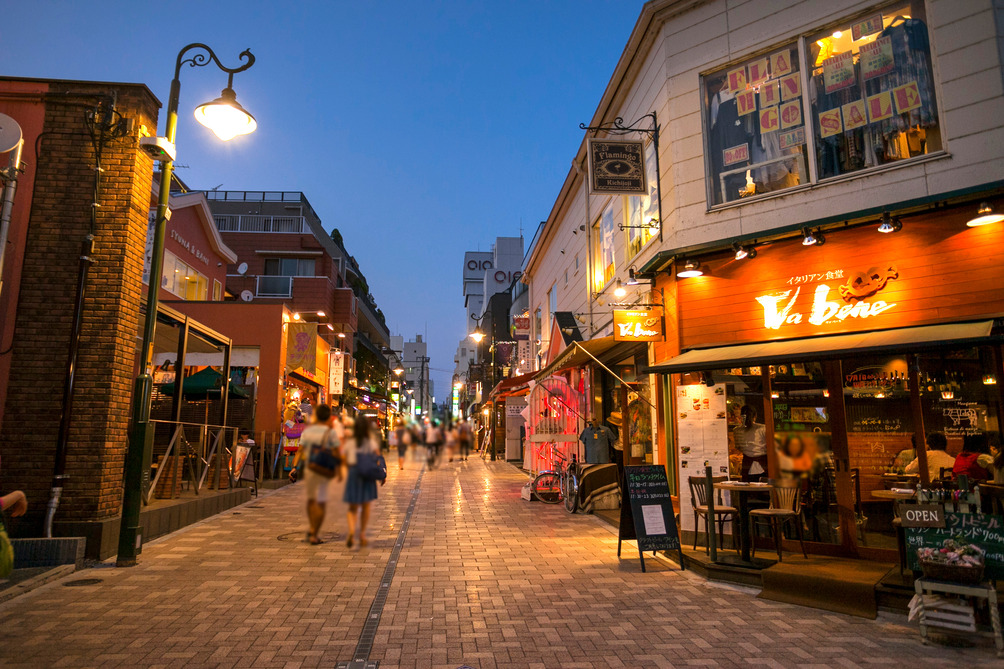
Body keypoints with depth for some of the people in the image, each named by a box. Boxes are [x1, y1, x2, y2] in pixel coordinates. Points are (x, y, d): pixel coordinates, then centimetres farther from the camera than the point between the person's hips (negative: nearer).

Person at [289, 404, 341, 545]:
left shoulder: (307, 431, 3)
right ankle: (314, 535, 4)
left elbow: (300, 451, -4)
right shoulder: (331, 432, -7)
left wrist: (294, 467, -6)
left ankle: (312, 529, 25)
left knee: (311, 499, 21)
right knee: (321, 503, 3)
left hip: (309, 469, 4)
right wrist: (339, 470, 1)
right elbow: (336, 453, -8)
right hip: (324, 471, -4)